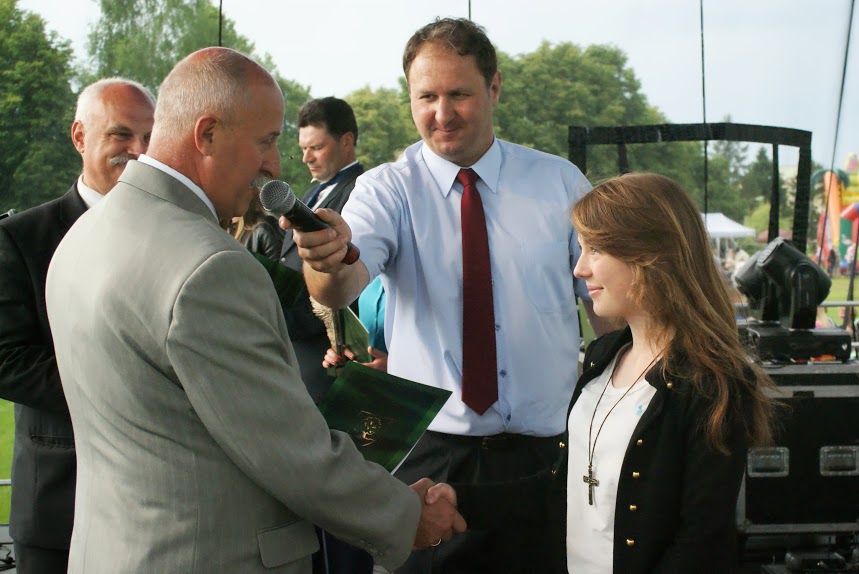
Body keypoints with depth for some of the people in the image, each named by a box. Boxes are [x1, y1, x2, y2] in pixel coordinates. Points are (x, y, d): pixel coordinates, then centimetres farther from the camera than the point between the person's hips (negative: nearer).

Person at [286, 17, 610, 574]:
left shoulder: (561, 183, 3)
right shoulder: (389, 188, -2)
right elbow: (340, 288, -22)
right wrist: (329, 257, -45)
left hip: (545, 452, 1)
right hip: (430, 453, -1)